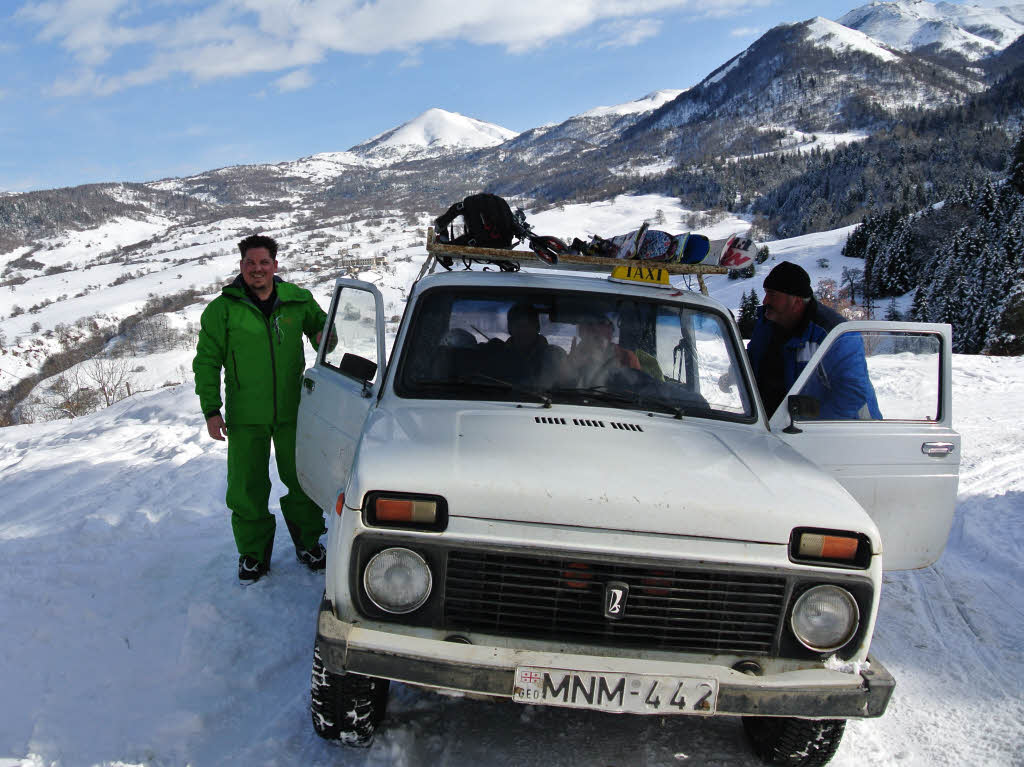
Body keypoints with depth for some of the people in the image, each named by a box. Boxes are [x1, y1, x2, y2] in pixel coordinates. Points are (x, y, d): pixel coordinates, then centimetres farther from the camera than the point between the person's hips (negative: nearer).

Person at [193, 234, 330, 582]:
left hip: (292, 410, 2)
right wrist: (211, 410, -6)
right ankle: (253, 553, 22)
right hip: (245, 416, -1)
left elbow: (320, 324, 20)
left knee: (302, 481, 11)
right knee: (247, 488, 5)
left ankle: (309, 543, 31)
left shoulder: (297, 300, 1)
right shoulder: (223, 308, -4)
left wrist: (324, 337, -6)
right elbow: (206, 362, 0)